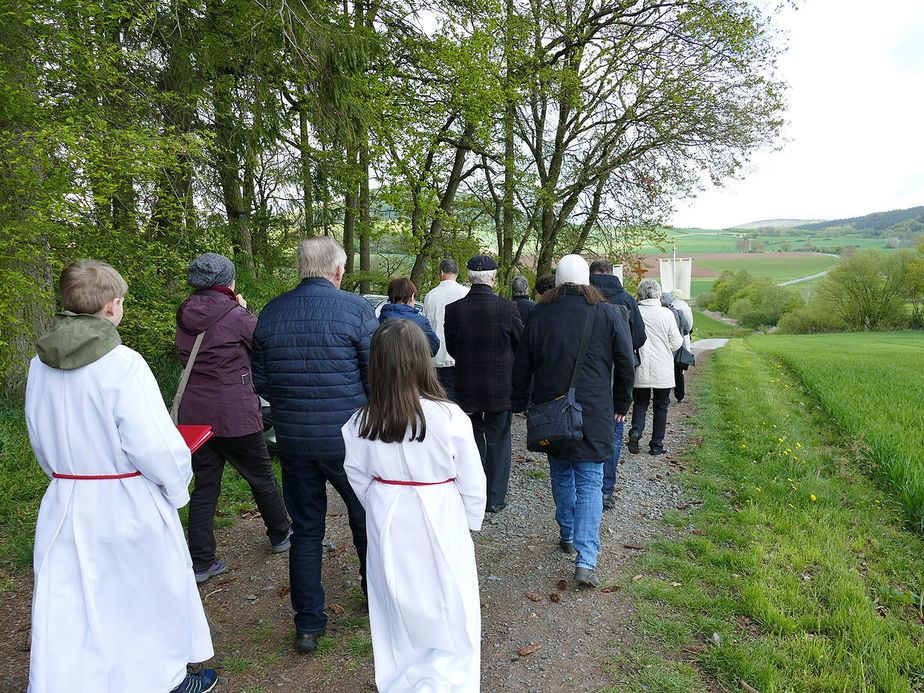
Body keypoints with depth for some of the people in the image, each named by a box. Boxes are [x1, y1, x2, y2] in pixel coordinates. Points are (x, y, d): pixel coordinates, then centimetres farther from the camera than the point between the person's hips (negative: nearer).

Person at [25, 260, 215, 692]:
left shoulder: (41, 365, 0)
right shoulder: (122, 364, -21)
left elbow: (40, 440, 11)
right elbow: (153, 443, -22)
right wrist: (177, 487, -5)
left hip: (66, 502, 5)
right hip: (128, 506, -5)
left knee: (65, 605, 14)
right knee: (149, 592, 15)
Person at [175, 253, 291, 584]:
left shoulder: (186, 317, 4)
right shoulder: (236, 316, -16)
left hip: (194, 414, 6)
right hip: (235, 415, -5)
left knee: (204, 485, 11)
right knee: (262, 477, 14)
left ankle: (201, 562, 15)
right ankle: (280, 535, 33)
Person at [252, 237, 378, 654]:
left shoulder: (270, 313, 1)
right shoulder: (355, 309, -12)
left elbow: (260, 381, 8)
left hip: (292, 441, 3)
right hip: (348, 438, -3)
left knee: (305, 530, 15)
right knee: (366, 519, 19)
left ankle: (308, 624, 22)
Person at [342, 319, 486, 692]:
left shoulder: (360, 424, -11)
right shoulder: (449, 417, -21)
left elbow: (359, 478, 2)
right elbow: (472, 481, -10)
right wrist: (471, 520, 7)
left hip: (387, 526, 4)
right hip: (440, 525, -4)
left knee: (398, 609, 22)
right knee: (449, 617, 13)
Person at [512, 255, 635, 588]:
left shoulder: (539, 315, 0)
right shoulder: (606, 314, -2)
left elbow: (522, 367, 5)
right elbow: (626, 363, 2)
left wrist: (521, 404, 18)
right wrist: (621, 404, 13)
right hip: (594, 414, -1)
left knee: (561, 476, 20)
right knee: (590, 484, 1)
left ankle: (568, 535, 36)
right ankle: (586, 560, -6)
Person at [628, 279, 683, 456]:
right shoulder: (666, 314, -8)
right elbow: (676, 343, -4)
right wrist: (681, 338, 18)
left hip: (640, 370, 1)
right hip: (662, 371, -1)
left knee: (640, 403, 17)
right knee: (660, 407, 12)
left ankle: (636, 430, -8)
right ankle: (656, 445, 16)